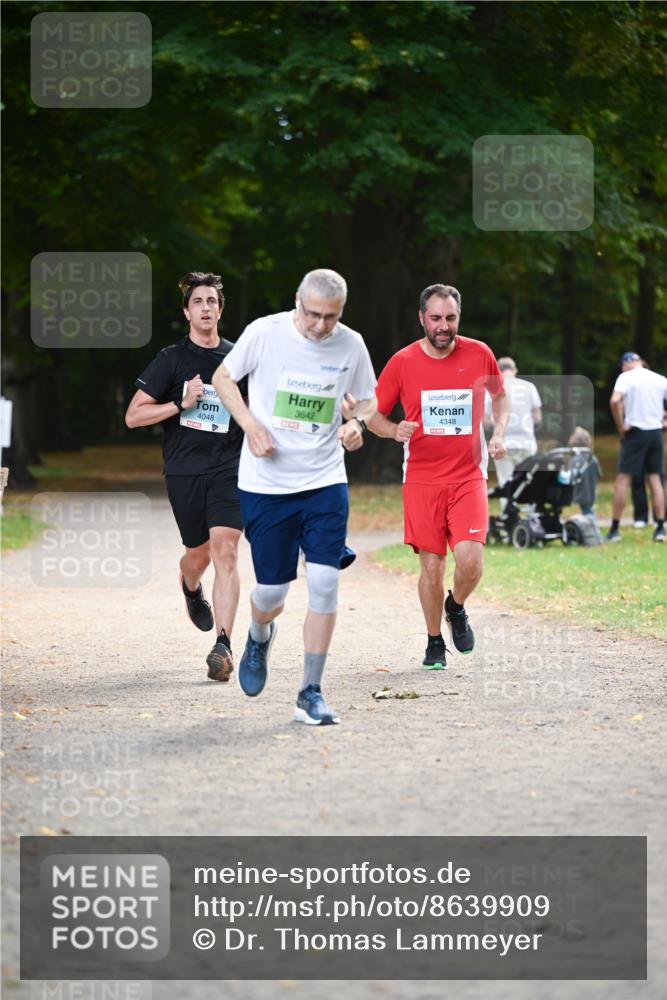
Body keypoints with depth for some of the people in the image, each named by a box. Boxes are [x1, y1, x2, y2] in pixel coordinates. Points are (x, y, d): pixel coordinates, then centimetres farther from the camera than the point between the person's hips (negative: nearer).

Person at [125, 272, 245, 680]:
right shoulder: (172, 359, 1)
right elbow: (133, 416, -3)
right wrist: (181, 404, -13)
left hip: (229, 469, 0)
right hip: (184, 471, 0)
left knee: (225, 551, -15)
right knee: (200, 552, 12)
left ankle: (224, 645, -19)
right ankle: (191, 587, 51)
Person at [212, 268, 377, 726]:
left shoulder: (351, 345, -1)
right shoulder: (265, 332, -8)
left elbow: (365, 399, 15)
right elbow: (223, 377, 5)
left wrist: (358, 422, -8)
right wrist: (251, 424, -10)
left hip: (325, 482, 1)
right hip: (265, 483, -1)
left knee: (325, 582, -10)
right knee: (272, 589, 2)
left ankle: (311, 693, 0)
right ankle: (260, 638, 40)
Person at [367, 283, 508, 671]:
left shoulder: (479, 354, 1)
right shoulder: (402, 362, -2)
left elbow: (501, 396, 19)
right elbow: (374, 416, 7)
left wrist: (499, 433, 1)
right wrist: (394, 430, -15)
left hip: (469, 476, 0)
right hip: (422, 479, 0)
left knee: (470, 560, -14)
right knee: (432, 566, 0)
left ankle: (457, 607, 19)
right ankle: (435, 643, 20)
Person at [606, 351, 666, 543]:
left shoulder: (626, 377, -5)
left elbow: (615, 401, -21)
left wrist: (621, 426, -12)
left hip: (636, 432, -4)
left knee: (623, 479, 0)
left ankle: (614, 530, -2)